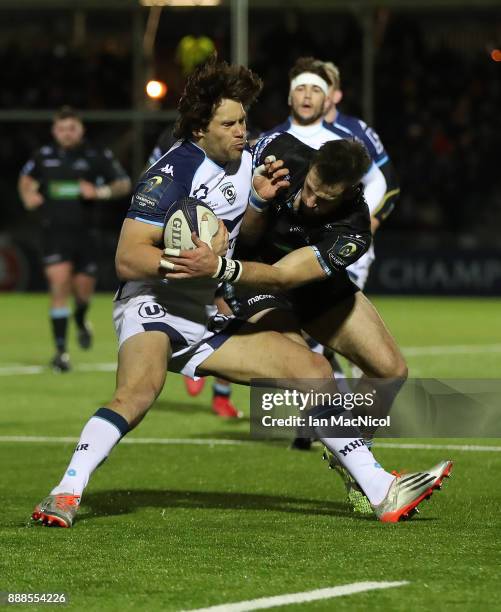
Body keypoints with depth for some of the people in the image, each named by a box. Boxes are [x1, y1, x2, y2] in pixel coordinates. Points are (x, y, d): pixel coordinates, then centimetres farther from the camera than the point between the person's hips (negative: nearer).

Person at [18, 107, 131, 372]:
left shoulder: (97, 156, -1)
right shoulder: (44, 156, 5)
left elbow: (124, 184, 3)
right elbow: (26, 179, 24)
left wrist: (100, 192, -15)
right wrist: (28, 196, 3)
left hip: (85, 230, 0)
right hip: (55, 230, 0)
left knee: (83, 287, 6)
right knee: (59, 284, -14)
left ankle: (81, 321, 45)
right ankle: (61, 351, -11)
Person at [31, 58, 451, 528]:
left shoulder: (245, 161, 9)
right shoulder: (171, 175, -16)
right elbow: (127, 259, -20)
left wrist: (261, 199, 2)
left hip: (207, 322, 8)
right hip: (152, 308, -8)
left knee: (313, 370, 0)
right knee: (139, 389, -39)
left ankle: (383, 494, 3)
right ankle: (65, 496, -39)